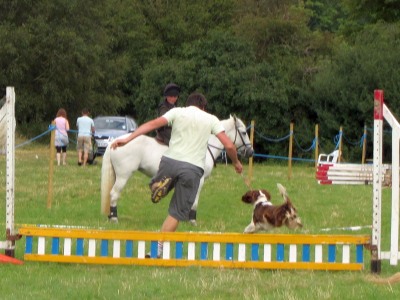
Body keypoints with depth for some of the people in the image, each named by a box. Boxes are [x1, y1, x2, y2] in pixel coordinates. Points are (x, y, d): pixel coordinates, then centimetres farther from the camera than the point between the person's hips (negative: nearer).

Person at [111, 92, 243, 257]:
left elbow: (153, 124, -2)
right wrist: (236, 162, 23)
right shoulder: (211, 119, 11)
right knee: (176, 213, 6)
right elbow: (229, 145, 4)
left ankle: (160, 183, -9)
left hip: (170, 161, 1)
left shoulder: (177, 112, 11)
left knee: (155, 192, 27)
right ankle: (158, 249, -1)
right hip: (193, 168, -1)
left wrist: (128, 139, -6)